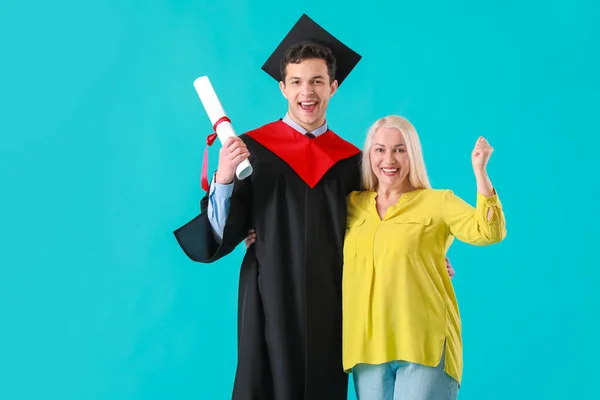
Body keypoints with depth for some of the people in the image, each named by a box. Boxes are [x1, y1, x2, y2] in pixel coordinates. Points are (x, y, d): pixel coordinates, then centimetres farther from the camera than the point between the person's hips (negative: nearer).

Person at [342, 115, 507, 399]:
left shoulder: (437, 201, 1)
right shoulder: (352, 205, 11)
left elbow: (488, 232, -13)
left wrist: (479, 171, -19)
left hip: (425, 345, -3)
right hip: (367, 346, 4)